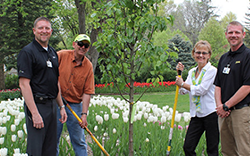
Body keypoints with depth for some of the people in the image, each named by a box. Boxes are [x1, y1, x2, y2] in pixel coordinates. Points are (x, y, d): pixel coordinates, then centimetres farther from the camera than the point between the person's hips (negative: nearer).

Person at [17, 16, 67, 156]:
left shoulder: (53, 53, 15)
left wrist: (61, 106, 16)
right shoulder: (27, 52, -10)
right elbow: (24, 84, -16)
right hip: (36, 105, -8)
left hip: (52, 104, 8)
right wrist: (35, 113, -21)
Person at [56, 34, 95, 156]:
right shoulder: (61, 56, -5)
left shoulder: (88, 66, 1)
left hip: (75, 105, 1)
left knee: (78, 141, 4)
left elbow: (87, 92, -2)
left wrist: (84, 114, -8)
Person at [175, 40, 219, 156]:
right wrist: (180, 73, 5)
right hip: (196, 115, 6)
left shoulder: (212, 70, -6)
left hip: (211, 113, -6)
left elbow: (201, 90, -14)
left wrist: (182, 83, -4)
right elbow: (183, 91, 11)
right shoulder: (192, 72, 15)